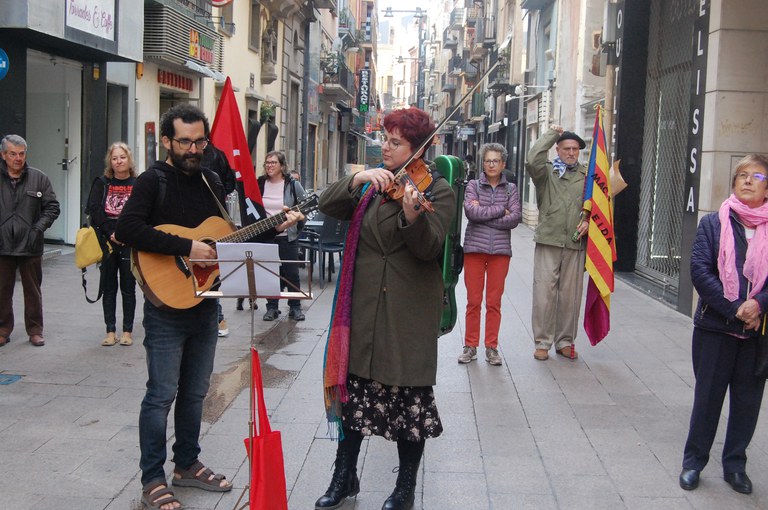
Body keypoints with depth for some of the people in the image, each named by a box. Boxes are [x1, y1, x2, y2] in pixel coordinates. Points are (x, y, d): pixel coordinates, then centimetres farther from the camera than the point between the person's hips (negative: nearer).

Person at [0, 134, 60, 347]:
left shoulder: (39, 178, 1)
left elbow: (52, 207, 4)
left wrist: (39, 228, -8)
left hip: (31, 246, 0)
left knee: (33, 291, 9)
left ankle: (35, 330, 20)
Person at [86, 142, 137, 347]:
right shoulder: (101, 184, 6)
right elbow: (94, 210, -2)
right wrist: (110, 234, -11)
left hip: (130, 244, -2)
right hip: (106, 243, 2)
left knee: (128, 289, 4)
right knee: (109, 289, 7)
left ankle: (127, 331, 11)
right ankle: (111, 331, 13)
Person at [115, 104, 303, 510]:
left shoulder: (211, 182, 11)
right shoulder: (154, 181, -10)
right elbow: (127, 229, -25)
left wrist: (273, 228, 6)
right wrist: (187, 247, -27)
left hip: (205, 304, 7)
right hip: (167, 304, -6)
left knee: (195, 391, 16)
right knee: (162, 395, 0)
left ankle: (187, 465, 31)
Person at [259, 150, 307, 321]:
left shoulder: (293, 185, -4)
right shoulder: (259, 184, 4)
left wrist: (298, 226, 2)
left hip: (287, 236, -2)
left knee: (291, 272, 3)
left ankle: (295, 307, 14)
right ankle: (271, 307, 16)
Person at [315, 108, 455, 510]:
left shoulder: (438, 190, -4)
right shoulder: (371, 183, 10)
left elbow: (429, 247, -18)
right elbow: (327, 206, -3)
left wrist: (412, 216, -37)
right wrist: (356, 180, -19)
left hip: (409, 312, -4)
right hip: (362, 306, 5)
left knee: (409, 395, 5)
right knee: (353, 387, 12)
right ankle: (344, 477, 29)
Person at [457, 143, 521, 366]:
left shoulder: (510, 189, 9)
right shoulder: (473, 185, 6)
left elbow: (515, 218, -6)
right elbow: (471, 211, -12)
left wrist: (483, 214, -9)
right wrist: (500, 210, -9)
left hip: (500, 250, 1)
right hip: (474, 247, -1)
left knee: (494, 302, 4)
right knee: (473, 301, 2)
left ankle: (492, 347, 13)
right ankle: (470, 346, 11)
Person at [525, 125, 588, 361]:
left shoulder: (587, 176, 12)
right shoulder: (546, 172, 5)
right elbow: (532, 160, -15)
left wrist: (588, 221, -1)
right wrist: (551, 134, -5)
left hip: (575, 243, 2)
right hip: (548, 240, -2)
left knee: (571, 295, 6)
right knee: (544, 293, -3)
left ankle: (565, 341, 18)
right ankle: (542, 342, 7)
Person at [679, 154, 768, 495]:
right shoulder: (713, 223, 0)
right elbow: (700, 270, -8)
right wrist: (734, 310, -15)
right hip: (715, 327, -1)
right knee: (708, 395, 8)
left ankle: (735, 465, 27)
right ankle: (693, 462, 22)